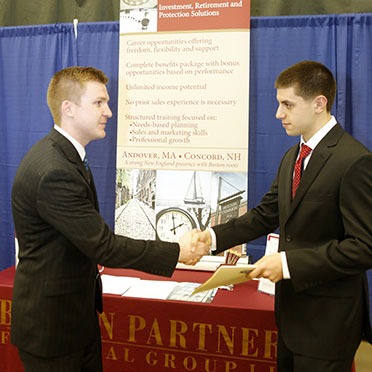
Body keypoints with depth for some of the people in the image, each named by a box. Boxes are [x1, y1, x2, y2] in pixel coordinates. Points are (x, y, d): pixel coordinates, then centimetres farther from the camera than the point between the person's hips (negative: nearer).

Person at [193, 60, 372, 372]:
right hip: (292, 307, 8)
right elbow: (266, 215, 7)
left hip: (328, 318, -8)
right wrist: (214, 236, -5)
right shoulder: (292, 156, 8)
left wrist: (288, 262, -24)